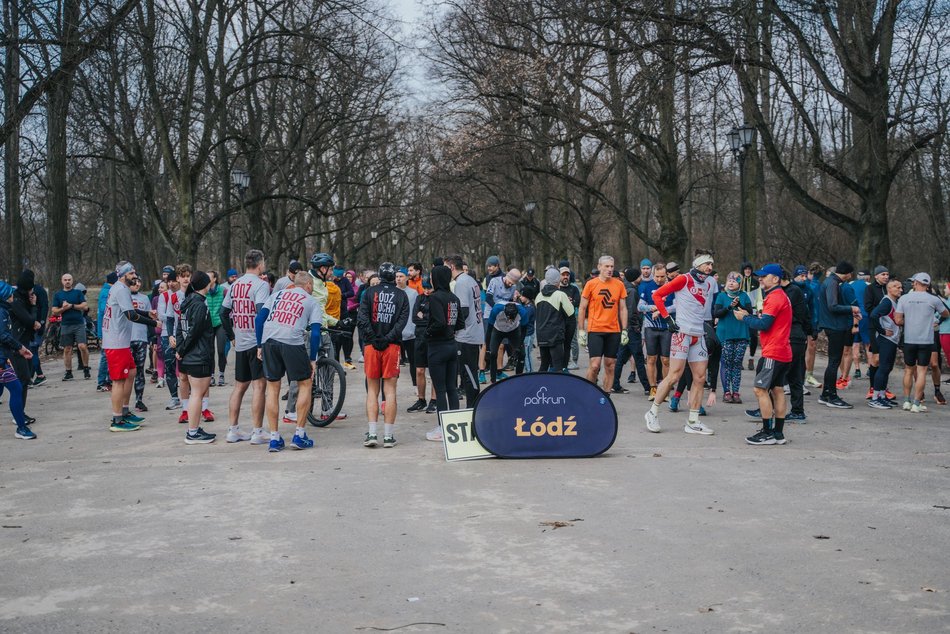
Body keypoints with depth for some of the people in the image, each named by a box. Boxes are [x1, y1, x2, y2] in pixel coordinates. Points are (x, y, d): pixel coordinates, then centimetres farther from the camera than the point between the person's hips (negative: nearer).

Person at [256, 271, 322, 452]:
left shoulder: (277, 294, 24)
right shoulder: (312, 301, 16)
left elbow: (259, 318, 13)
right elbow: (315, 332, 5)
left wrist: (260, 345, 15)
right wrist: (313, 359, 9)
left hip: (269, 341, 3)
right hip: (292, 342, -3)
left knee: (273, 387, 12)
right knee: (305, 384, 13)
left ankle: (274, 438, 14)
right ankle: (299, 435, 10)